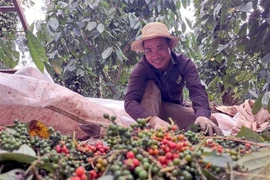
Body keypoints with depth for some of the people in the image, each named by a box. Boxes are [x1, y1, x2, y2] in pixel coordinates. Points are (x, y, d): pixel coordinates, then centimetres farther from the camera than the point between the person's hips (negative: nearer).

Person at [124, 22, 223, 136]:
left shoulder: (184, 64, -20)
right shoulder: (141, 69, -25)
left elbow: (197, 91, -35)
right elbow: (130, 101, -39)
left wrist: (202, 116, -58)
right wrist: (154, 120, -60)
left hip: (175, 109, 2)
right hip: (151, 109, -2)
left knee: (210, 122, -22)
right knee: (150, 87, -32)